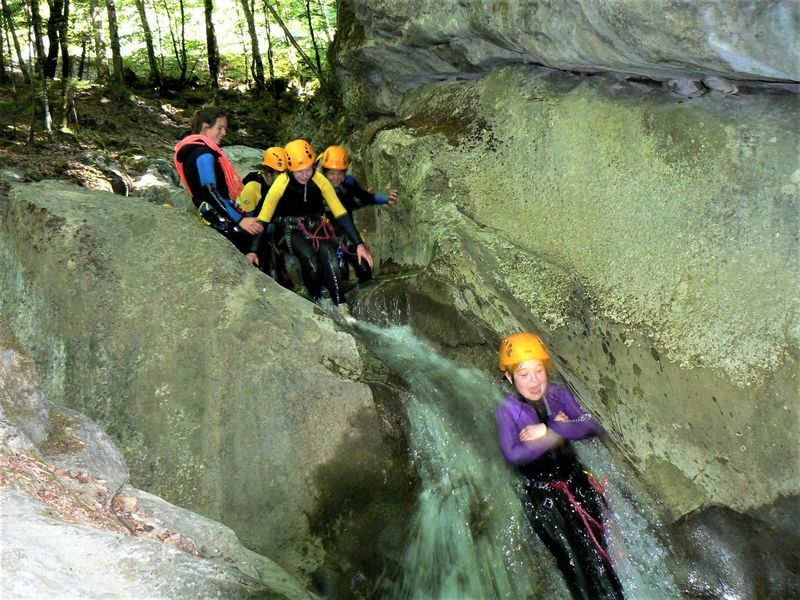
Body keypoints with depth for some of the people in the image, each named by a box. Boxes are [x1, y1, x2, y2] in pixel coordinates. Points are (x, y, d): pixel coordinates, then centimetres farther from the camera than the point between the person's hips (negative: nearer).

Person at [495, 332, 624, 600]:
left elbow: (591, 426, -10)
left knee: (597, 556, -1)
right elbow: (512, 455, -24)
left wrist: (547, 430, -21)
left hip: (576, 481, 3)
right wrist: (558, 434, -19)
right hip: (542, 493, -3)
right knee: (573, 562, -8)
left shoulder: (559, 394, 0)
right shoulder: (507, 411, -11)